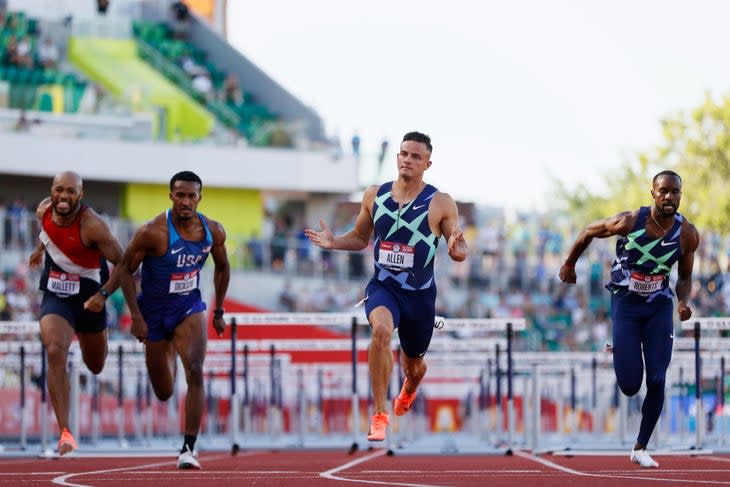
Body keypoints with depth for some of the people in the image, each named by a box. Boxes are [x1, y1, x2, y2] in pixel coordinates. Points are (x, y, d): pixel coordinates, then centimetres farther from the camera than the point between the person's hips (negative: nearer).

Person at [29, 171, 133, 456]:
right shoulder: (43, 211, -9)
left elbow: (121, 263, -18)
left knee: (96, 366, 18)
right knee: (55, 353, -25)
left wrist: (103, 294, -27)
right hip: (55, 296, 2)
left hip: (89, 298, -2)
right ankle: (65, 433, -26)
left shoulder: (92, 225, -25)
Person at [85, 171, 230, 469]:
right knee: (163, 394, 11)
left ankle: (188, 449, -20)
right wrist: (136, 318, -18)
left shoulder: (213, 231, -9)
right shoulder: (153, 232, -22)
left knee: (195, 372, -24)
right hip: (154, 312, -2)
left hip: (190, 307, 2)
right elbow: (124, 271, -14)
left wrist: (219, 312, 13)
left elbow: (222, 268, 11)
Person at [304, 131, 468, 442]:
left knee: (413, 364, 17)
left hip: (420, 294, 0)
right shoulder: (375, 196, 1)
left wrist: (457, 250, -28)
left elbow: (460, 251, -4)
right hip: (383, 286, 0)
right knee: (382, 329, -34)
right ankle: (380, 414, -28)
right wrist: (334, 242, -7)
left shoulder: (440, 204, -7)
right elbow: (360, 238, 13)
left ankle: (408, 391, 58)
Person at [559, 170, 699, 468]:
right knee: (630, 385, -7)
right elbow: (589, 232, 0)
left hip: (659, 307, 2)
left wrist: (683, 301, -15)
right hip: (626, 303, -2)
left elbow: (685, 277, 5)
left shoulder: (687, 234, -9)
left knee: (657, 381, -8)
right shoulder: (630, 222, -18)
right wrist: (569, 264, 12)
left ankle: (640, 449, 7)